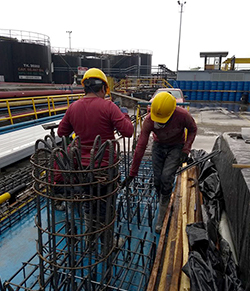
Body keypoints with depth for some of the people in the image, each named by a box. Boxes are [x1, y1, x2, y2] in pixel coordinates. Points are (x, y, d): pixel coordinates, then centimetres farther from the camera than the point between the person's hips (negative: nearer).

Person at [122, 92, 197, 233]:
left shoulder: (183, 115, -29)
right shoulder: (149, 120, -26)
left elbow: (193, 130, -5)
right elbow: (140, 147, -23)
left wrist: (186, 150, -19)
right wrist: (132, 173, -20)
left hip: (176, 147, -2)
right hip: (158, 146, 2)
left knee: (166, 178, -16)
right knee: (158, 181, -2)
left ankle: (161, 218, 0)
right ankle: (166, 205, 28)